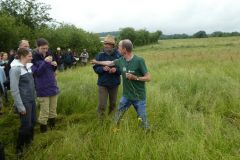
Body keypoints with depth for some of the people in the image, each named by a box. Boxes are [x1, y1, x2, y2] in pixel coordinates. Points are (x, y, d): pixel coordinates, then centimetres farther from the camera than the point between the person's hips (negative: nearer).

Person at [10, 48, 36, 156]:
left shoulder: (28, 67, 7)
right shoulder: (15, 69, -17)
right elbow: (14, 89, -19)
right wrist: (20, 106, -18)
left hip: (32, 100, 8)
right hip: (24, 102, -7)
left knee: (32, 122, 16)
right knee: (26, 125, 0)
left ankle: (29, 142, 37)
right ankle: (19, 147, 20)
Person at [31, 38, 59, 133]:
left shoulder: (48, 55, 6)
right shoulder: (34, 58, -11)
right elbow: (36, 72, -18)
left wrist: (54, 65, -7)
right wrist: (45, 62, -27)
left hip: (53, 85, 6)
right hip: (43, 88, -6)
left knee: (53, 108, 15)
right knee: (45, 110, -2)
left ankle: (52, 125, 31)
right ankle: (43, 127, 15)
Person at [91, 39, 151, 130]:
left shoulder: (139, 60, -18)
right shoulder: (121, 60, -1)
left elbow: (148, 78, -14)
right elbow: (110, 63, 18)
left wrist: (135, 78, -26)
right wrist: (97, 62, 29)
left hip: (139, 97, -5)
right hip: (126, 95, 5)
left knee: (142, 120, 1)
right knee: (118, 115, 15)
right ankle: (116, 130, 36)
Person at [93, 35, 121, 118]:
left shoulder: (118, 55, -6)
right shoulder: (100, 55, -5)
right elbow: (95, 68, -2)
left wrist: (116, 70, -23)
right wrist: (103, 68, -21)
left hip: (114, 83, 1)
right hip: (103, 83, -1)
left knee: (113, 103, 16)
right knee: (102, 105, -2)